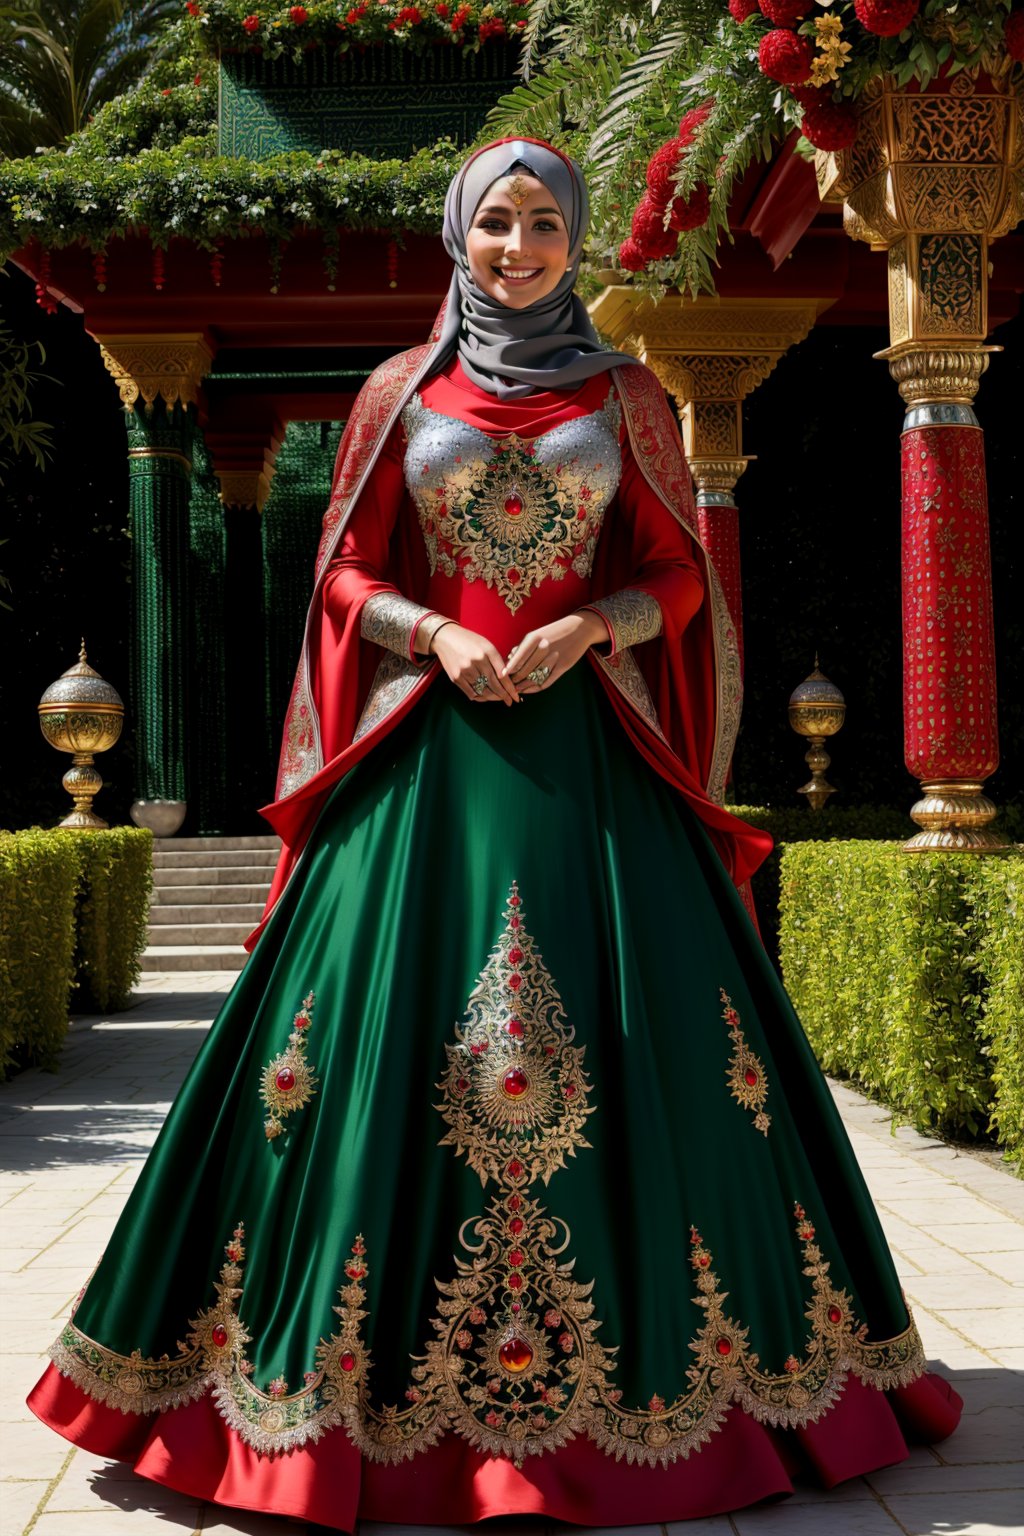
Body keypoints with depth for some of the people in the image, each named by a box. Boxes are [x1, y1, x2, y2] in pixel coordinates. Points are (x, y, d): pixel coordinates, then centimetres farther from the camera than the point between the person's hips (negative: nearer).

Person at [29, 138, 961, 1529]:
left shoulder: (625, 395, 12)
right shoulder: (402, 391, 11)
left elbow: (677, 572, 9)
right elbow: (347, 575, 10)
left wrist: (592, 629, -9)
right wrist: (435, 635, -8)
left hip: (589, 740, 0)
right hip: (433, 741, 0)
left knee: (632, 1026, -3)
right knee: (397, 1016, -4)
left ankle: (650, 1350, 11)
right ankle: (394, 1357, 10)